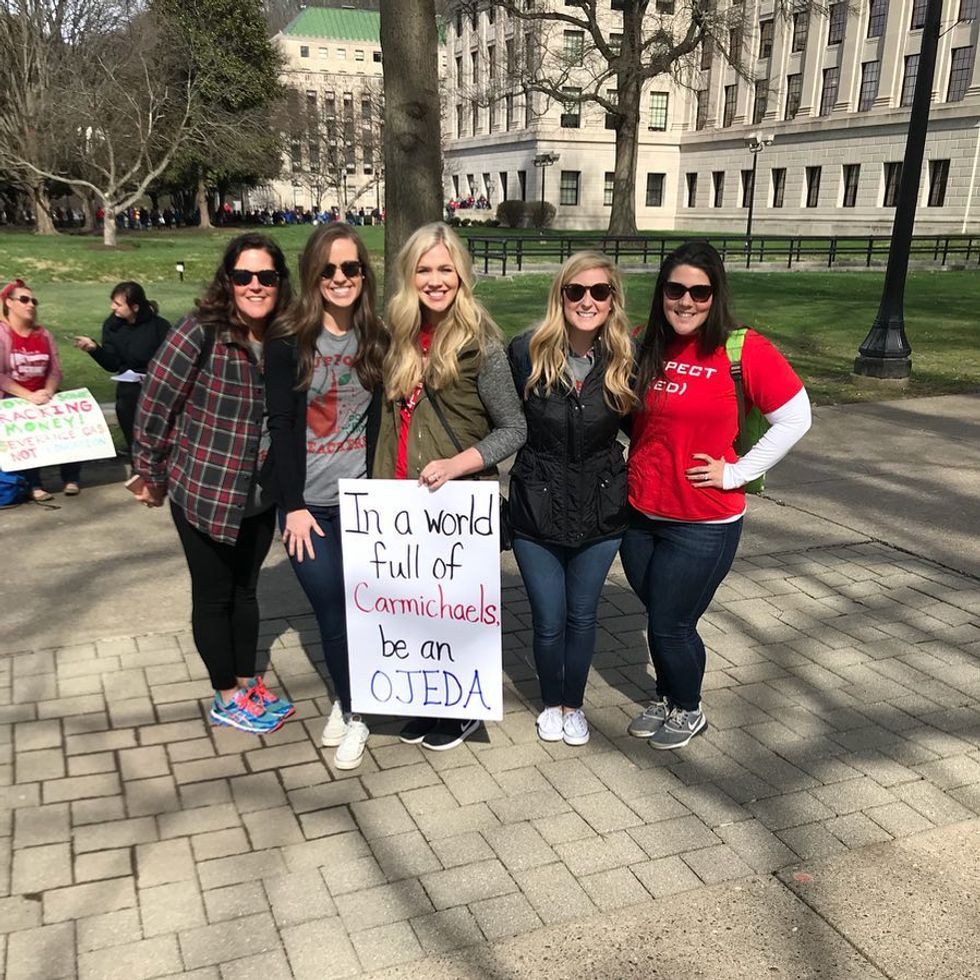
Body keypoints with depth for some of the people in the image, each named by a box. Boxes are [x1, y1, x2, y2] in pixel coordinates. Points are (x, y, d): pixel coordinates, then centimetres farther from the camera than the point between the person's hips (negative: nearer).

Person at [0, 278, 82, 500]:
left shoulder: (44, 334, 12)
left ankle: (71, 478, -8)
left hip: (43, 398, 4)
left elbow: (55, 370, 6)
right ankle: (33, 484, -22)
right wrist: (29, 396, -23)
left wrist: (48, 392, -15)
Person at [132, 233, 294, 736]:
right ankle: (226, 697, 26)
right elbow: (155, 403, -14)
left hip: (261, 495, 5)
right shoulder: (200, 333, -18)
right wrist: (152, 474, -6)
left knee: (245, 589, 19)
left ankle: (246, 681, 36)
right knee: (213, 595, 10)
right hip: (203, 491, -5)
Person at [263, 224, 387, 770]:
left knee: (354, 607, 4)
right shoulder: (289, 341, -5)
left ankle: (349, 705, 25)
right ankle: (352, 711, 21)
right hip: (307, 503, -2)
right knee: (333, 610, 2)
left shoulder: (376, 340, 3)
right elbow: (282, 425, -6)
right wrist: (293, 505, -9)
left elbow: (377, 421, 6)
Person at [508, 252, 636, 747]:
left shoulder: (626, 358, -8)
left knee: (582, 616, 16)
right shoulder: (527, 352, -13)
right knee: (548, 620, 10)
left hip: (600, 510, 1)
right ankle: (551, 702, 37)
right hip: (536, 508, -1)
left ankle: (574, 704, 39)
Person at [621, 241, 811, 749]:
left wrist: (736, 472, -10)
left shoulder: (745, 350, -12)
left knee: (670, 626, 5)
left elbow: (794, 417, -8)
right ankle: (665, 698, 42)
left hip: (703, 525, -4)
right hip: (640, 516, 4)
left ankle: (688, 710, 32)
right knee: (658, 618, 18)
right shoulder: (644, 348, 0)